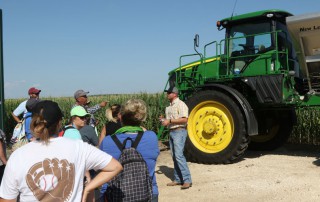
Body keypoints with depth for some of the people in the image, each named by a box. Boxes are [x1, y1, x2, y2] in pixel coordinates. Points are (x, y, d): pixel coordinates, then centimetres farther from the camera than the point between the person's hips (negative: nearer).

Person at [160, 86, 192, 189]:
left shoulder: (180, 104, -10)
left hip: (179, 131, -9)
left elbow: (184, 119, -20)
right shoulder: (169, 107, 17)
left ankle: (187, 180, -12)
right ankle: (177, 179, 17)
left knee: (179, 155, -16)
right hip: (171, 132, 9)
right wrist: (164, 121, 6)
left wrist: (170, 121, -19)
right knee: (174, 156, 10)